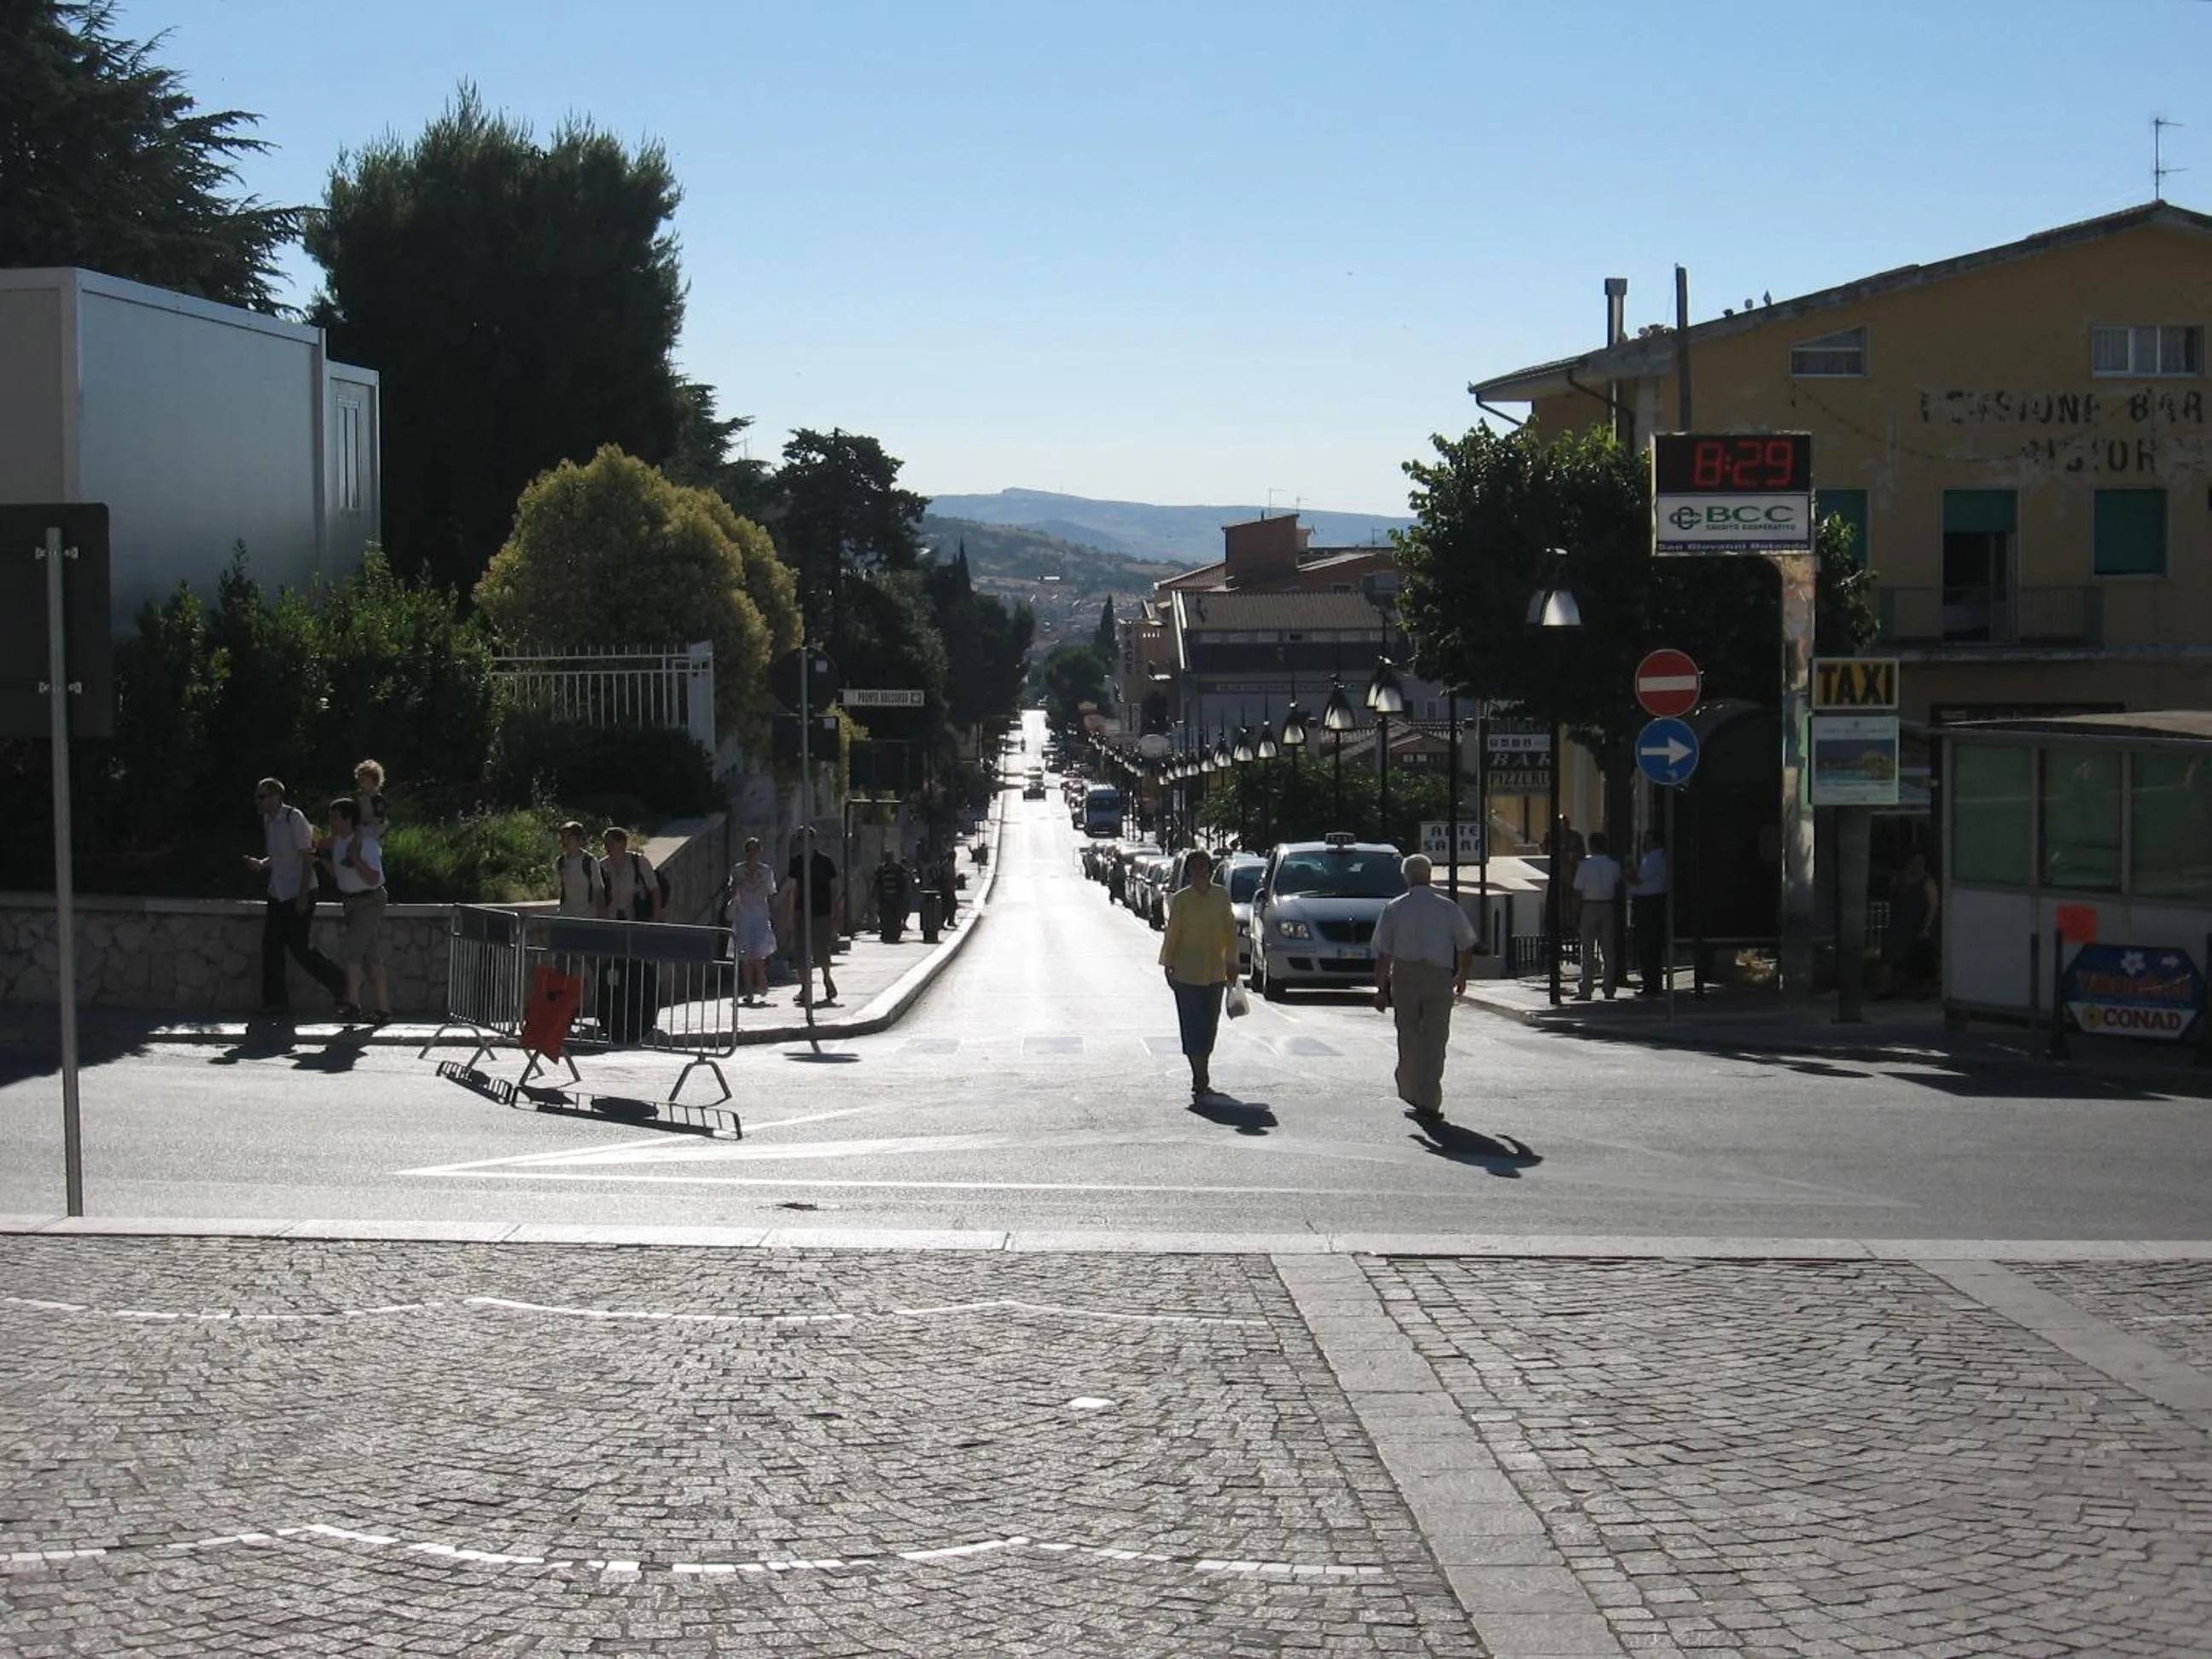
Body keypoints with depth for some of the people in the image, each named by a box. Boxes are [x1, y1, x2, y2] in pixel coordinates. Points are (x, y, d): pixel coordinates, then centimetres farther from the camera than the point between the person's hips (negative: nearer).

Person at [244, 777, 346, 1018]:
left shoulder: (294, 818, -14)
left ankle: (339, 985, 11)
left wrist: (303, 896, -19)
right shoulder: (267, 821, 10)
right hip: (278, 894, 8)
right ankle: (275, 1001, 8)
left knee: (299, 946, -6)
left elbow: (307, 857, -16)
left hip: (299, 894, -8)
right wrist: (261, 864, 0)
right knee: (271, 946, 3)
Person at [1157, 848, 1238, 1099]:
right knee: (1194, 1026, -7)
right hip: (1187, 972, -4)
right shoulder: (1181, 900, -6)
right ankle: (1201, 1080, -9)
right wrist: (1169, 966, -2)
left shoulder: (1222, 896, 4)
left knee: (1210, 1025, 10)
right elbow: (1172, 934, -2)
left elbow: (1230, 929, 10)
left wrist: (1231, 962, 8)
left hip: (1215, 972, 4)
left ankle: (1201, 1077, 21)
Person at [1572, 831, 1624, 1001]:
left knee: (1588, 951, 0)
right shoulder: (1613, 865, -1)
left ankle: (1585, 991, -2)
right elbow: (1618, 888, 7)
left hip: (1589, 908, -3)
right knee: (1608, 950, 9)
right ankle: (1609, 989, 10)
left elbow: (1577, 892, -9)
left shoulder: (1585, 865, -11)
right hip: (1607, 907, 3)